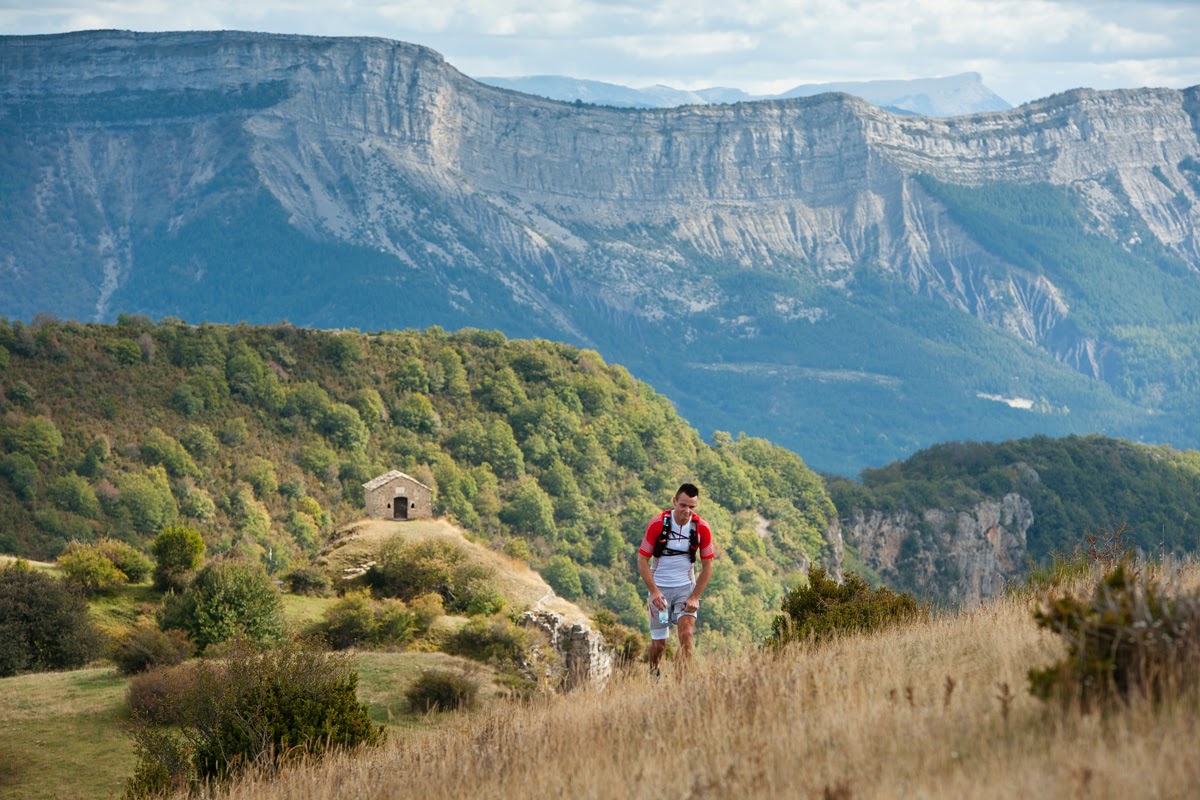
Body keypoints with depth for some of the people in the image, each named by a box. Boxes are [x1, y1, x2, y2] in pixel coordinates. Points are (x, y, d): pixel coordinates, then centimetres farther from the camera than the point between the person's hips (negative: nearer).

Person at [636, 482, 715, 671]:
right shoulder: (657, 524, -13)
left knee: (686, 634, -19)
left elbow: (707, 566, 0)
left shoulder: (702, 528, -9)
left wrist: (694, 597, -9)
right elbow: (642, 560, -8)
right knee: (659, 643, 3)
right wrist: (654, 591, -19)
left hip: (686, 588, 1)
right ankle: (653, 674, 32)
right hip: (660, 589, -1)